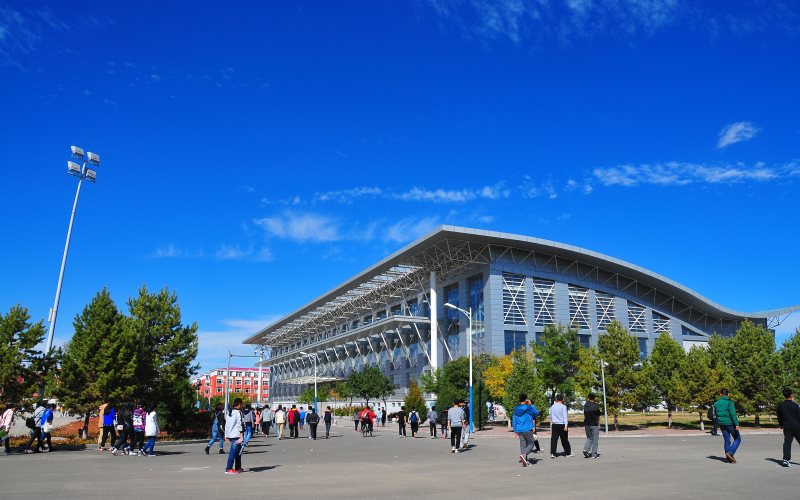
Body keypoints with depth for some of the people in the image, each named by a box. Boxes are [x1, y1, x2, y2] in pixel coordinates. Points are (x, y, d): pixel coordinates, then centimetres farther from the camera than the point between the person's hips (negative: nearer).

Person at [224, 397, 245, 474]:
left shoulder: (229, 412, 15)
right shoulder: (238, 412, -12)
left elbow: (226, 424, 19)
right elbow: (240, 425, -16)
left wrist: (226, 435, 23)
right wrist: (241, 436, -17)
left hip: (230, 435, 9)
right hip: (236, 435, -9)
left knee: (238, 450, 17)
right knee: (233, 451, -8)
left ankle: (238, 467, 22)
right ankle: (228, 469, -9)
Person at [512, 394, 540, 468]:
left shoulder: (516, 409, 7)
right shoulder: (529, 408, -9)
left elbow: (514, 420, 10)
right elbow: (537, 412, 7)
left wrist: (515, 430, 15)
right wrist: (531, 405, 13)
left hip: (519, 430, 5)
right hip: (528, 429, -5)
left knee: (523, 444, 10)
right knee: (530, 444, 5)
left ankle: (525, 461, 8)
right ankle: (523, 455, -19)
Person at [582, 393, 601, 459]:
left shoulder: (585, 405, 3)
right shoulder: (596, 406, -10)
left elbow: (584, 416, 6)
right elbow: (598, 416, -2)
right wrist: (598, 424, 13)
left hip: (587, 424, 4)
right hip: (594, 424, -4)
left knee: (589, 438, 17)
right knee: (595, 439, 5)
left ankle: (586, 449, -4)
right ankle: (593, 454, 5)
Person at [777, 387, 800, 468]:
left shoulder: (780, 405, 3)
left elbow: (779, 417, 12)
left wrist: (781, 425, 26)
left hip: (787, 427, 3)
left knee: (787, 443, 2)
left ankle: (786, 460, -8)